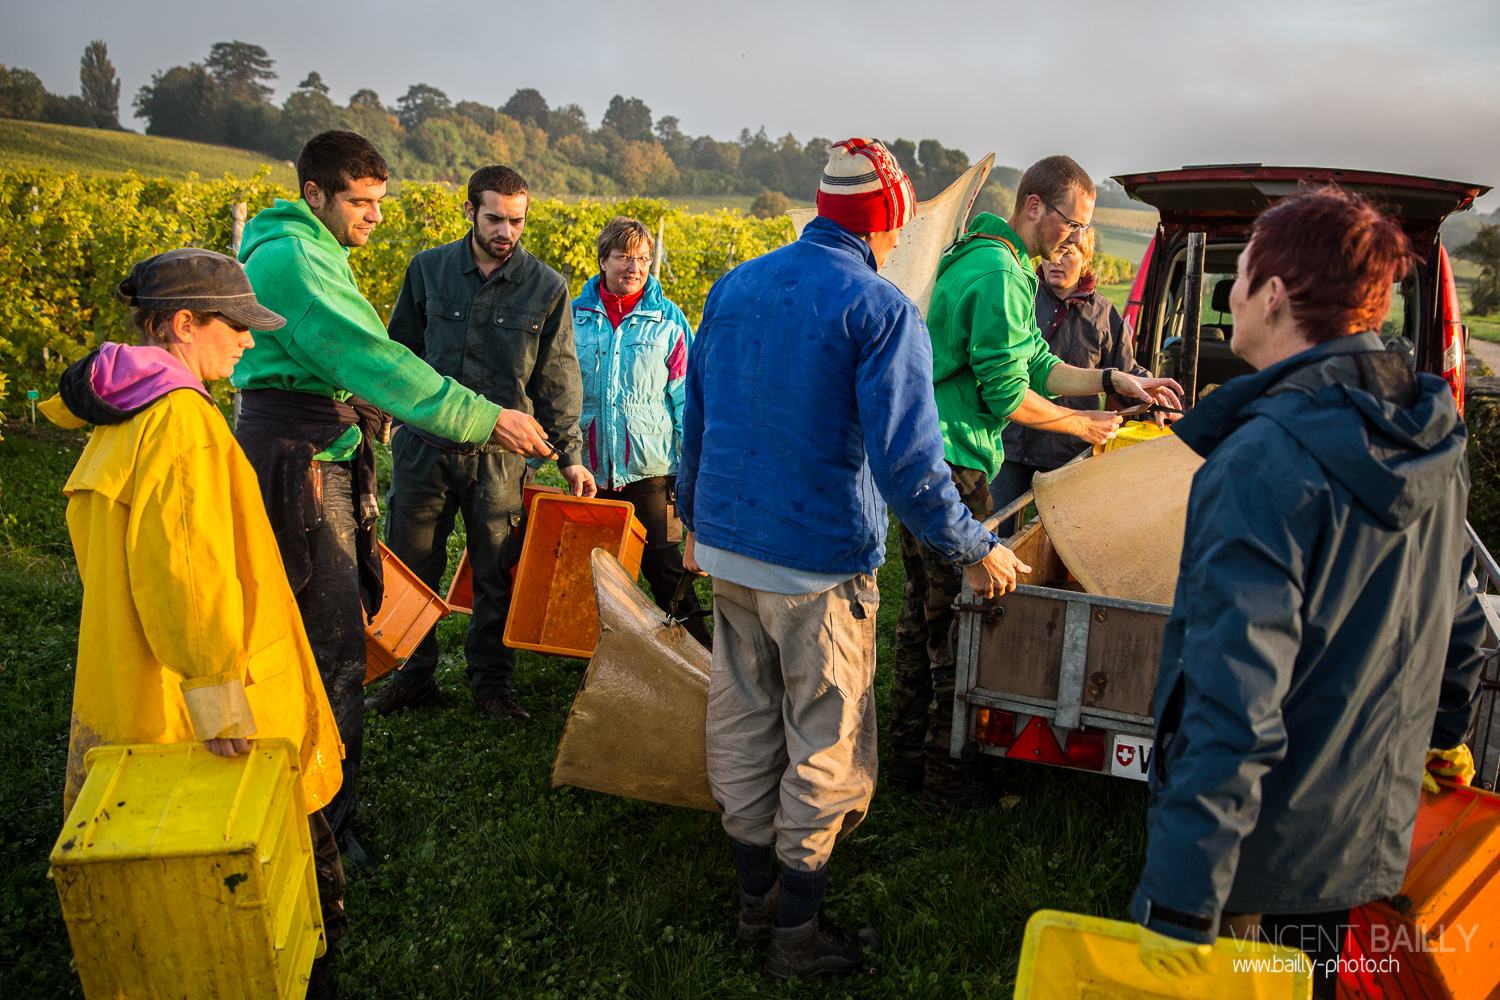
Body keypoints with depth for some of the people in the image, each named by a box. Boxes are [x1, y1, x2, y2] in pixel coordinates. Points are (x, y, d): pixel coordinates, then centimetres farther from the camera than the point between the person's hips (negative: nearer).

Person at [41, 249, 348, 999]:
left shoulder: (121, 421, 11)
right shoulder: (183, 420, -20)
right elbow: (186, 569, -27)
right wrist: (218, 694, -23)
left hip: (131, 683, 10)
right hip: (191, 707, -10)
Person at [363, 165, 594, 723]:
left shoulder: (547, 288, 1)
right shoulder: (428, 270, 4)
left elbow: (557, 380, 4)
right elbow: (399, 353, 13)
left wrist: (570, 456, 2)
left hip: (501, 453, -1)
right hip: (424, 446, 1)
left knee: (497, 574, 6)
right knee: (409, 566, 8)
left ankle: (491, 683, 24)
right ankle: (414, 676, 26)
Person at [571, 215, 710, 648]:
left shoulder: (668, 319, 0)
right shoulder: (574, 317, 5)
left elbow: (685, 398, 1)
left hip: (650, 466, -3)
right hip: (591, 468, 3)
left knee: (660, 561, -1)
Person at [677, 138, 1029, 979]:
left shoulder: (734, 288, 8)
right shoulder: (882, 310, -14)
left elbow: (696, 418, 15)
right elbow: (907, 461, -19)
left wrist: (696, 518, 27)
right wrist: (976, 551, -7)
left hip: (726, 547, 7)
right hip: (819, 565, -7)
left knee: (744, 724, 17)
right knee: (826, 746, 8)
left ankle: (755, 895, 32)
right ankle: (797, 932, 20)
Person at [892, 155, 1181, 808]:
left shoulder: (976, 259, 18)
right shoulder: (1001, 274, -16)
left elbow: (1036, 366, 18)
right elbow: (1008, 395, -17)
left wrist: (1115, 381, 9)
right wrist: (1084, 425, -3)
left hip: (919, 460, 11)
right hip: (950, 466, -11)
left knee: (923, 612, 16)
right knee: (956, 622, -1)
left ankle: (907, 755, 28)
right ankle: (947, 777, 11)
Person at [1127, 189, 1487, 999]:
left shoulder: (1266, 460, -27)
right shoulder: (1432, 445, 0)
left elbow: (1234, 701, -31)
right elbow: (1458, 621, 14)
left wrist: (1183, 898, -27)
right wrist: (1442, 732, 32)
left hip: (1259, 844, -8)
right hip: (1370, 835, 8)